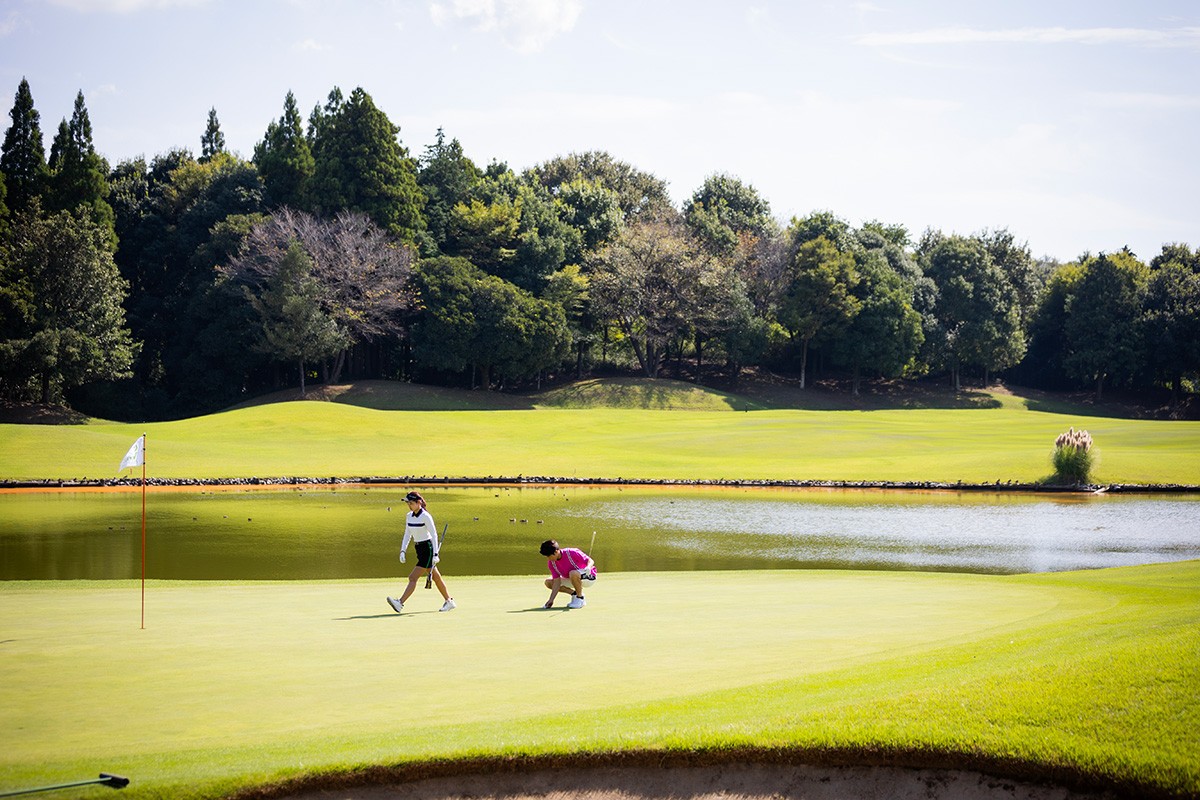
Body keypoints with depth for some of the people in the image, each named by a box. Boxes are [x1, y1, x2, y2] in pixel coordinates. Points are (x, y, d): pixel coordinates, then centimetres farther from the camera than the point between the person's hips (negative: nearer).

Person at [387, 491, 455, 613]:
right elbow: (407, 535, 14)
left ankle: (400, 603, -19)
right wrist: (402, 551, 4)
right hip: (419, 549, 8)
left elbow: (434, 535, -15)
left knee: (413, 577, -14)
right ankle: (449, 602, 24)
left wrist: (435, 554, -19)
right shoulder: (409, 516, 7)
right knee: (436, 577, 15)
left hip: (428, 549, -8)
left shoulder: (426, 516, -15)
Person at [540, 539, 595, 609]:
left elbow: (590, 561, -22)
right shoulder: (551, 563, -11)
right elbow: (557, 581, -12)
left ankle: (580, 599, -17)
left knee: (573, 573, -39)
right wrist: (551, 600, -21)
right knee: (548, 582, -5)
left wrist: (588, 567, -46)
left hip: (589, 576, -7)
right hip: (572, 579, 7)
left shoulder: (572, 552, -27)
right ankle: (574, 594, 4)